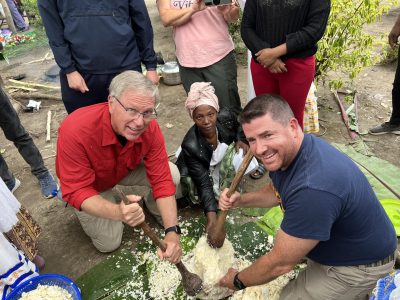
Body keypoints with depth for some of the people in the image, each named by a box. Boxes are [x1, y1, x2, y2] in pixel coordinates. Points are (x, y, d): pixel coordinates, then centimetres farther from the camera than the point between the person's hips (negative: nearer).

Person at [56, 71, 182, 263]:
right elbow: (77, 191, -35)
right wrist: (118, 212, -54)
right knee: (109, 242, -4)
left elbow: (162, 179, -25)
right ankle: (83, 214, 25)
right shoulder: (75, 131, -40)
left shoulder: (150, 128, -29)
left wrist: (172, 232, -35)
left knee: (172, 174, -17)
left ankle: (154, 208, 15)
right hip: (89, 185, -2)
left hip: (125, 170, 3)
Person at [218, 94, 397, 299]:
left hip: (360, 263, -7)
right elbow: (276, 192, 10)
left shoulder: (313, 188, -40)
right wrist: (240, 200, -8)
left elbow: (280, 264, -28)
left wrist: (238, 281, -10)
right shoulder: (287, 151, -13)